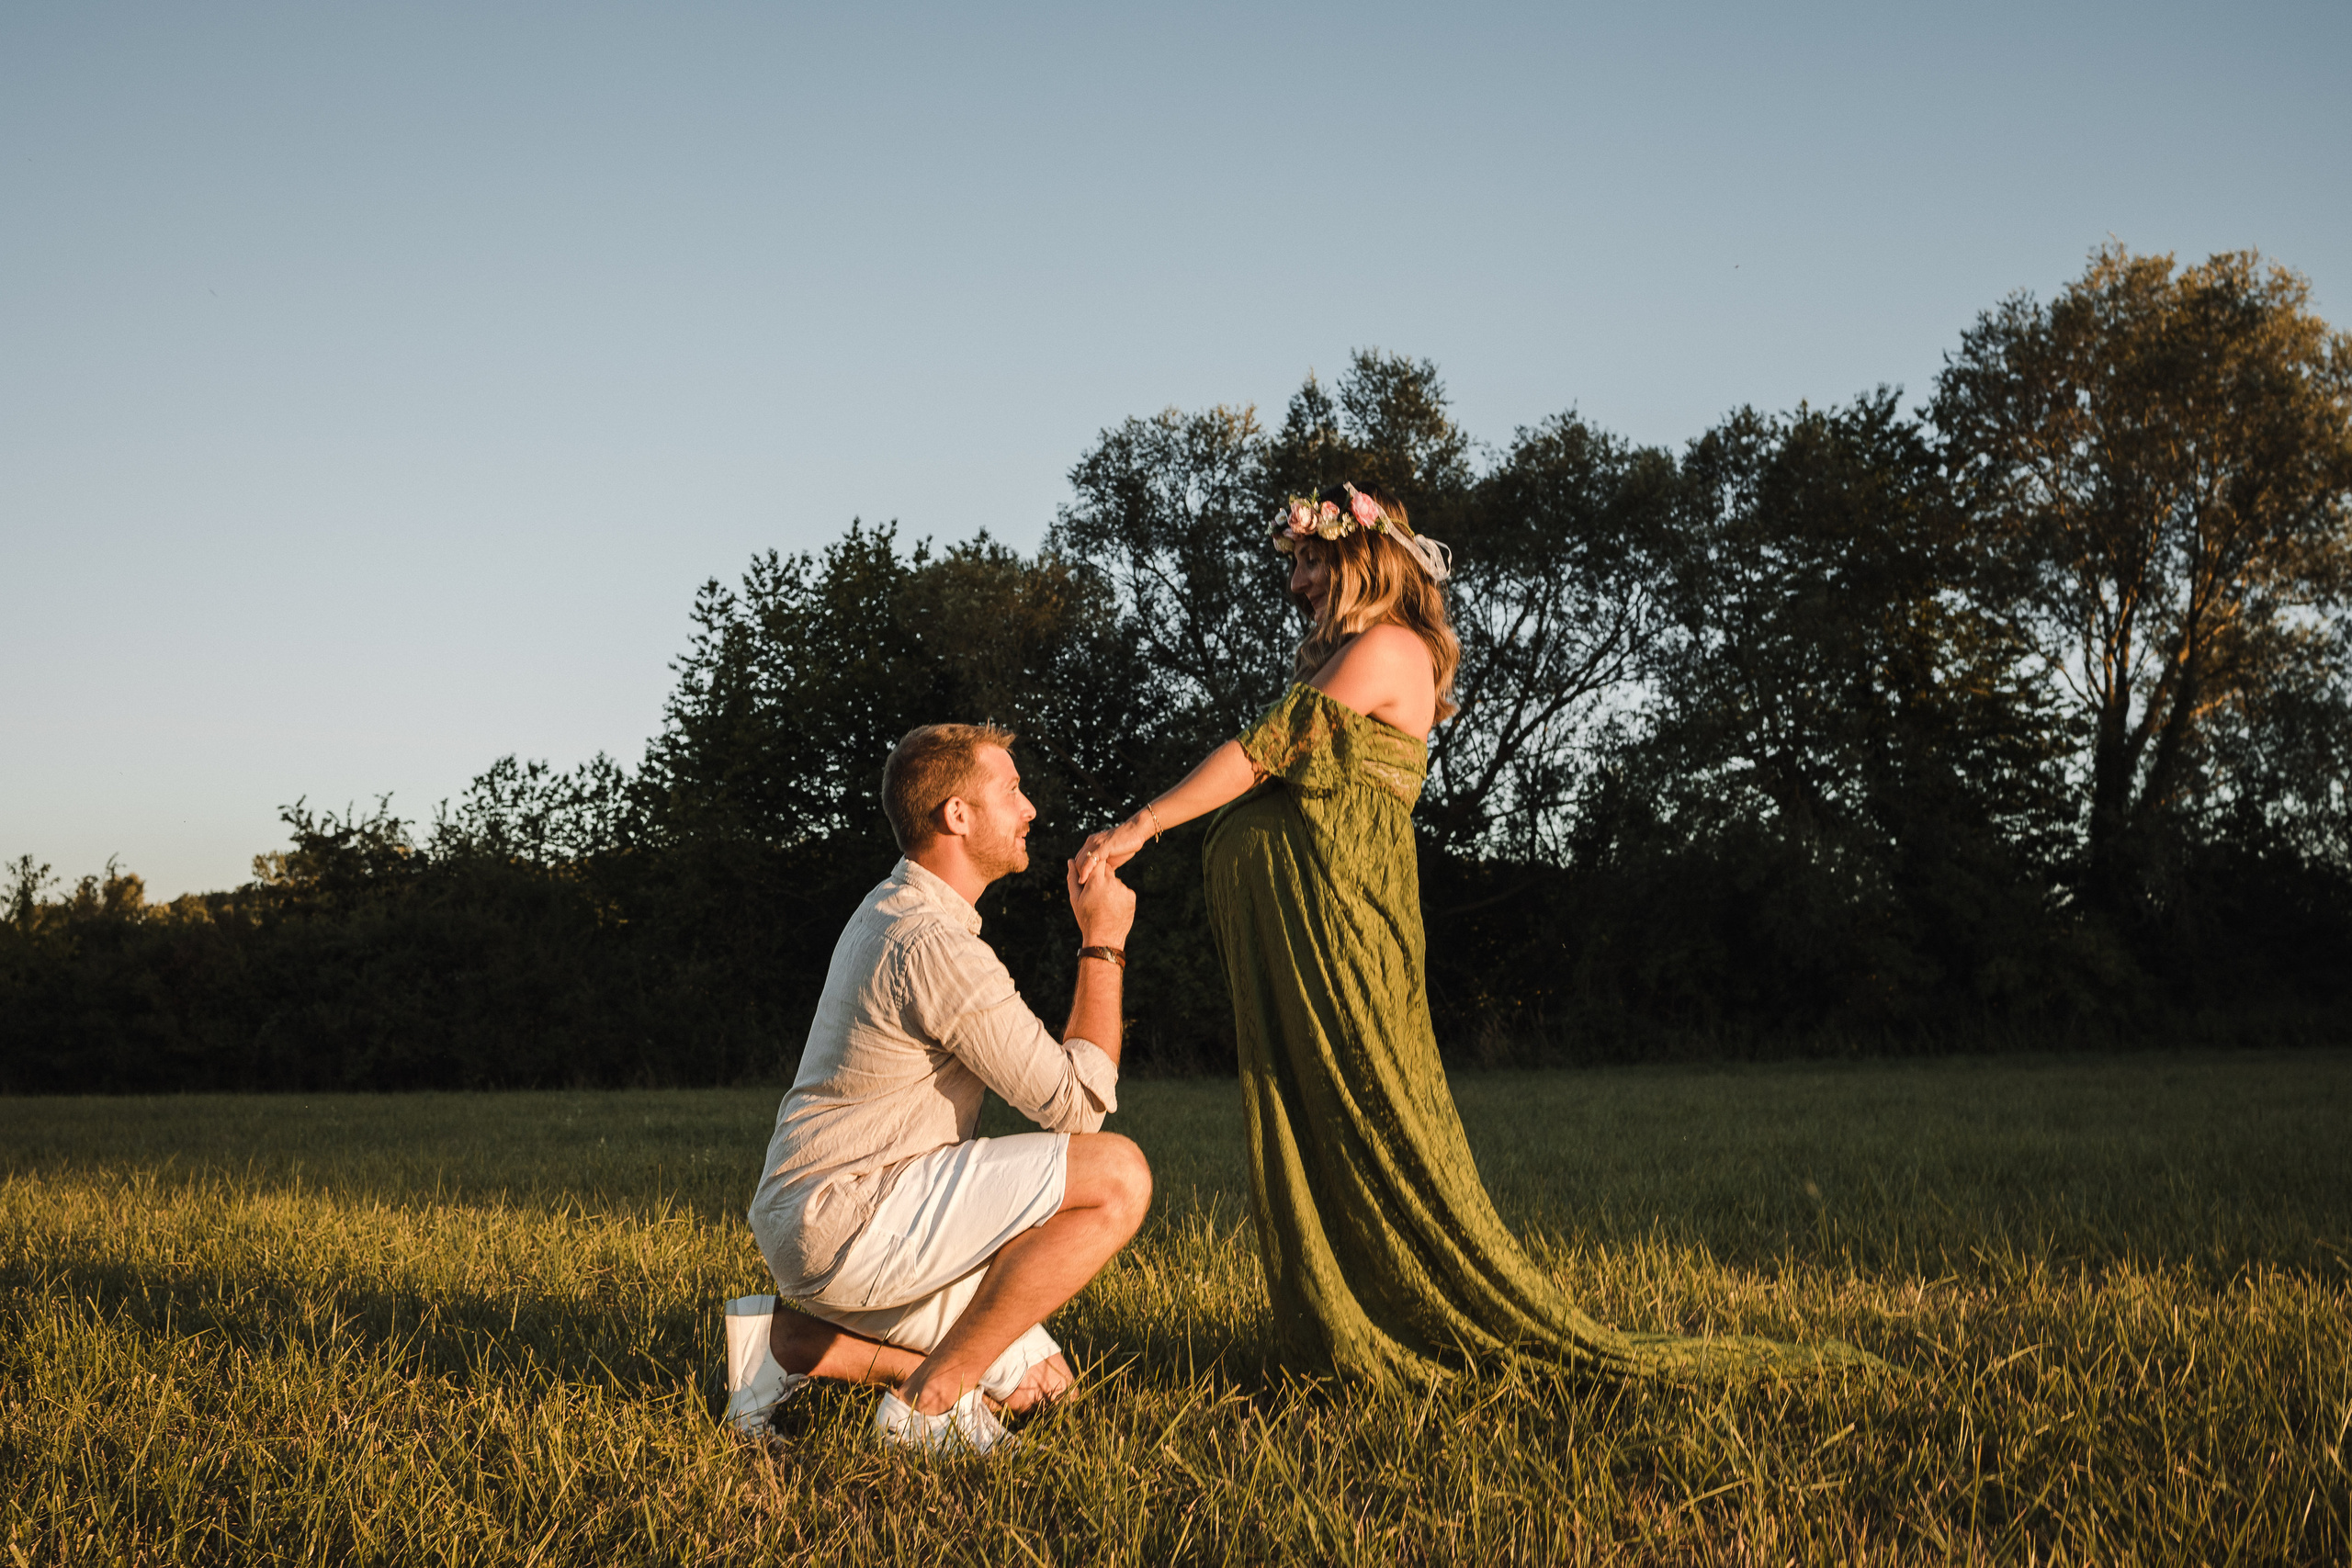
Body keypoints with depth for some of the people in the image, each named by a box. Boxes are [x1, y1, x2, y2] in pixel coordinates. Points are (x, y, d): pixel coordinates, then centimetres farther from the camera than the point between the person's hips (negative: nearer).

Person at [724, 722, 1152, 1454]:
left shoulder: (890, 911, 15)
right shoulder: (937, 948, -20)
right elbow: (1077, 1105, -15)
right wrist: (1104, 946, -7)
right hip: (846, 1219, -11)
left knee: (1035, 1382, 13)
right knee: (1120, 1176, -20)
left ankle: (792, 1343, 8)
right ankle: (929, 1400, -13)